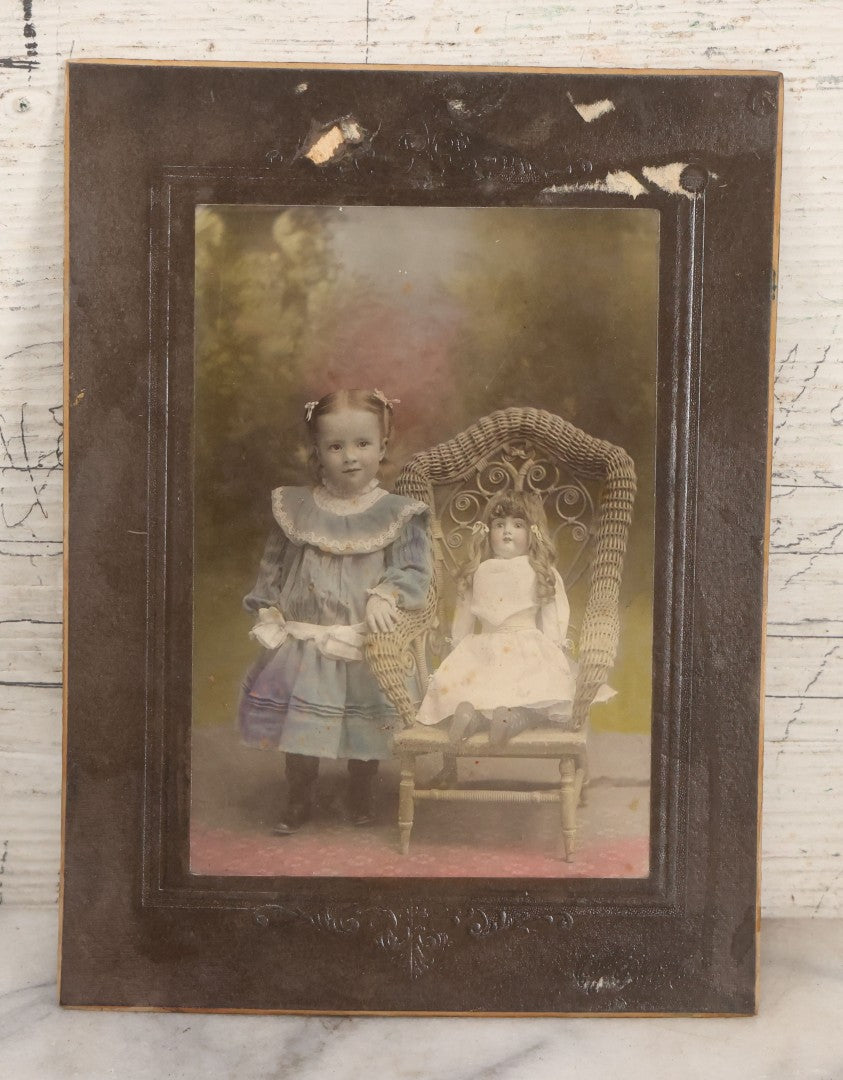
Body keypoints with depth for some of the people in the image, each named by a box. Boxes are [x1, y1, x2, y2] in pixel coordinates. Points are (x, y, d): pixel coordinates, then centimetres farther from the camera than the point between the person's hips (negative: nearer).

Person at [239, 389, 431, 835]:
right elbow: (272, 565, 10)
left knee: (365, 728, 10)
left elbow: (415, 568, -7)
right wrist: (268, 613, 3)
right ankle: (298, 801, 27)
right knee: (299, 726, 7)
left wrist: (385, 596, -23)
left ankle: (361, 797, 34)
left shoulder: (397, 513, -5)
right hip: (302, 641, 1)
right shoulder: (295, 508, 1)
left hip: (364, 645, -1)